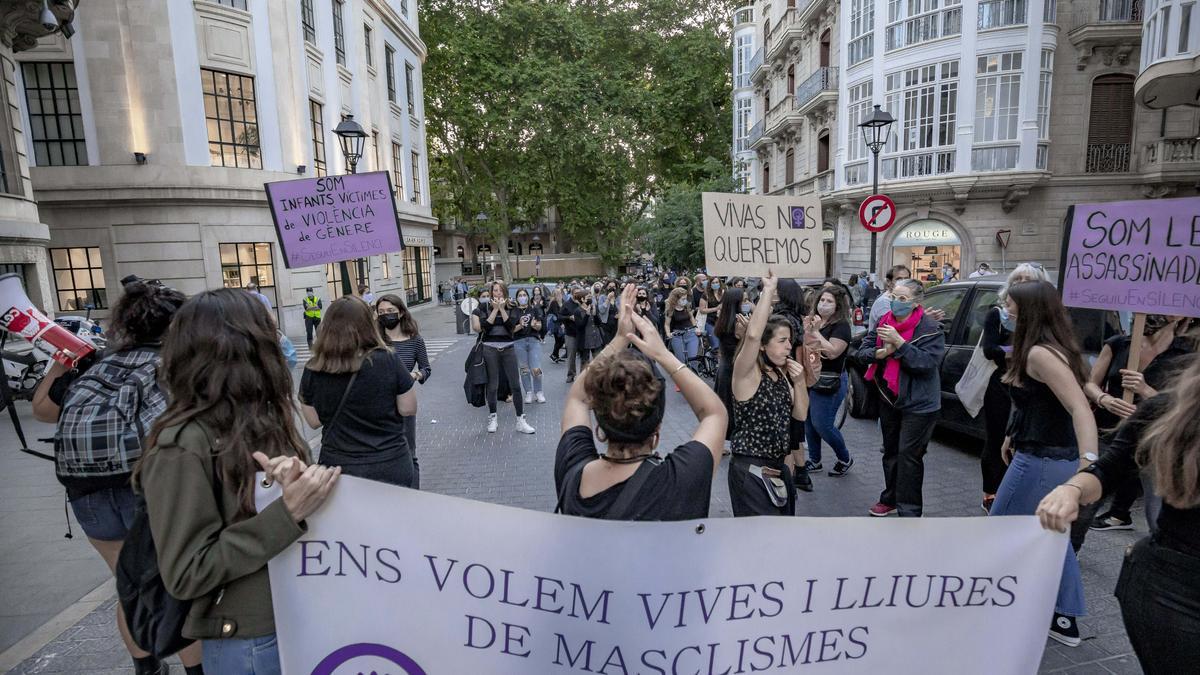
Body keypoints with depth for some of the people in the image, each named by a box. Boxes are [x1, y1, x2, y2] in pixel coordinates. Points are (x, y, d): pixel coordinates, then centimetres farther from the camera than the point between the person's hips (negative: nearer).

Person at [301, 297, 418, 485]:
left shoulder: (313, 370, -9)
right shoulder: (388, 361, -15)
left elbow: (314, 421, 1)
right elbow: (409, 409, -8)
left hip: (338, 470, 2)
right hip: (391, 468, -1)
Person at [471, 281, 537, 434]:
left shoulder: (511, 307, 4)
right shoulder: (484, 307, 1)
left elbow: (511, 327, -10)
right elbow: (485, 327, -12)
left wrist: (502, 308, -13)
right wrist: (495, 309, -13)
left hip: (508, 348, 1)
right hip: (490, 348, -1)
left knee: (516, 384, -1)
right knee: (492, 385, 6)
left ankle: (521, 420, 7)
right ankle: (492, 418, 24)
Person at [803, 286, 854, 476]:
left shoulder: (841, 325, -10)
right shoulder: (814, 321, 10)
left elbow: (832, 352, -22)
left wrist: (816, 332, -20)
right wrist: (806, 331, -13)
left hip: (829, 383, -7)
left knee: (822, 425, -2)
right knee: (809, 422, 10)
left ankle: (845, 459, 21)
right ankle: (814, 461, 25)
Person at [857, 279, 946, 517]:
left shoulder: (930, 328, -15)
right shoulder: (884, 321, 2)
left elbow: (927, 362, -25)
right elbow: (863, 350, 1)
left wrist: (898, 342, -31)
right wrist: (881, 352, -20)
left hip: (918, 404, -6)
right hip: (888, 399, 6)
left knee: (908, 455, -6)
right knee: (891, 451, 19)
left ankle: (909, 511, 6)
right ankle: (891, 498, 36)